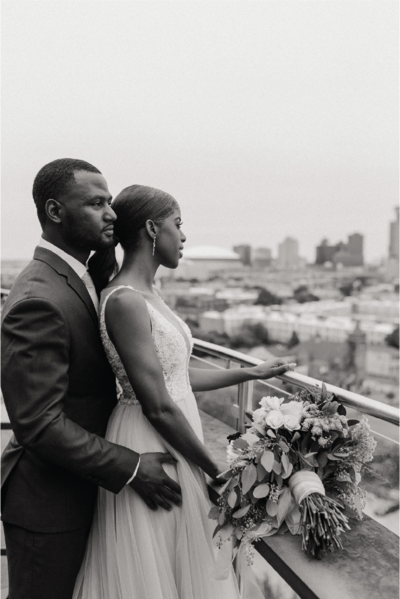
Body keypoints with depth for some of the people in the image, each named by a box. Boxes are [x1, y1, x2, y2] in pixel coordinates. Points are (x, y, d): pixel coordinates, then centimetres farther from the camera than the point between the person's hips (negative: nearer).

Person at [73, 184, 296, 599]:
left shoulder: (147, 293, 7)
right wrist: (217, 471, -11)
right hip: (151, 451, -9)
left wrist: (251, 373, 15)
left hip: (173, 444, 9)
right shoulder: (125, 300, -22)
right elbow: (158, 407, -22)